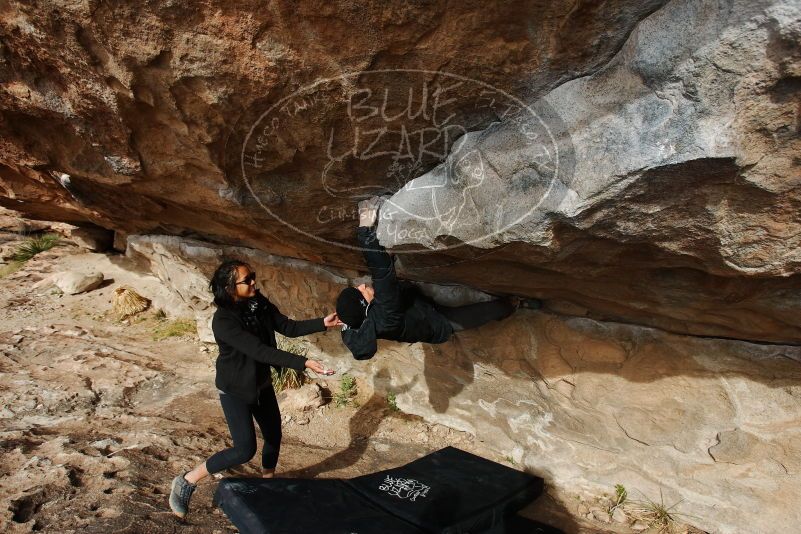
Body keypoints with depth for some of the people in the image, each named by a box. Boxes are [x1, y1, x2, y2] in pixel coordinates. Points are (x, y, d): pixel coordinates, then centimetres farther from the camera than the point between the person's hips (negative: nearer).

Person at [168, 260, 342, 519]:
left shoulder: (259, 303, -9)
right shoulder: (223, 320, -30)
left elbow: (288, 327, -5)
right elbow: (260, 350, -36)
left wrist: (322, 323, -20)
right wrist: (304, 363, -41)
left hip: (262, 384, 7)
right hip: (235, 390, -7)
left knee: (274, 435, 17)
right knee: (245, 449, -8)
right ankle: (187, 481, 11)